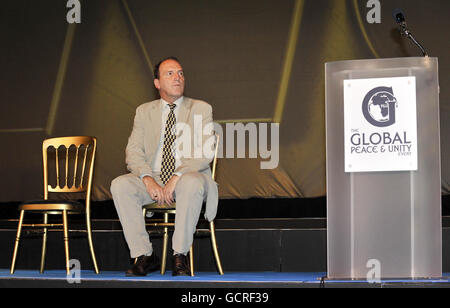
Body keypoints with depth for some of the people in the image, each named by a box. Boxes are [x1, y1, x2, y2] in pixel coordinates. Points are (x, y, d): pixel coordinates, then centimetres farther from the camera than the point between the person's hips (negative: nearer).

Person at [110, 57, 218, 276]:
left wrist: (177, 177, -20)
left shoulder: (201, 109, 6)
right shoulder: (144, 111, 13)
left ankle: (179, 256, -29)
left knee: (192, 183, -39)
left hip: (189, 176, -3)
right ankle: (144, 256, -21)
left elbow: (205, 152, -7)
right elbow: (133, 151, 3)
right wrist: (148, 179, -17)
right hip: (153, 178, 3)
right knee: (119, 185, -26)